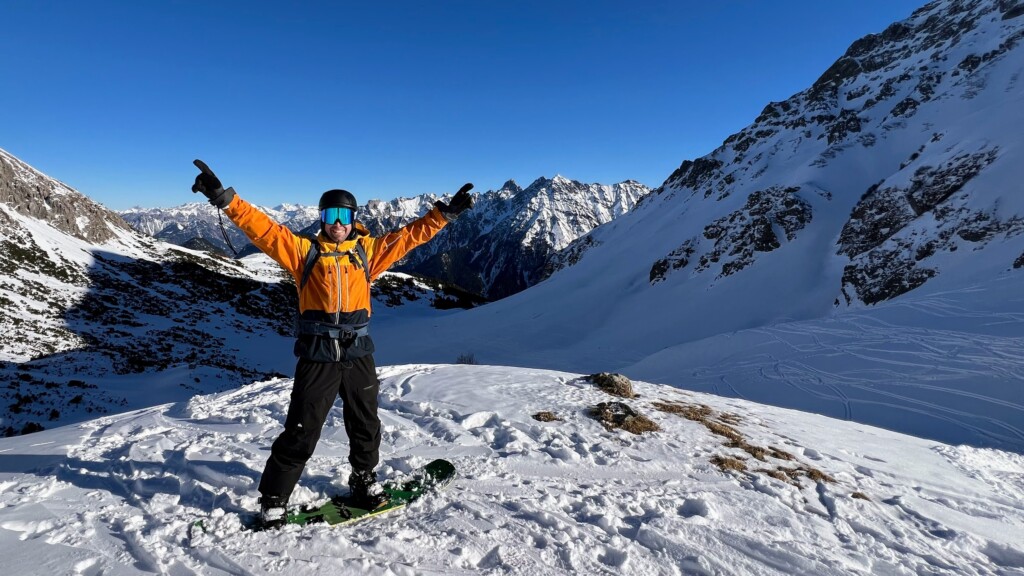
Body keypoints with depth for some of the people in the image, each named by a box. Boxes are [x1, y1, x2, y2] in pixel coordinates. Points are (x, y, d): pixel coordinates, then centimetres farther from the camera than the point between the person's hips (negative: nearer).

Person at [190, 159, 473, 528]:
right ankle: (274, 499, 22)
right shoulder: (303, 250, 3)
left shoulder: (367, 250, 8)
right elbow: (263, 228, -6)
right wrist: (224, 199, -17)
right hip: (318, 356, -3)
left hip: (359, 354, 3)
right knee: (301, 432, 2)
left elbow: (409, 235, 9)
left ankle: (363, 481, 41)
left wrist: (444, 213, 6)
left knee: (365, 425, 18)